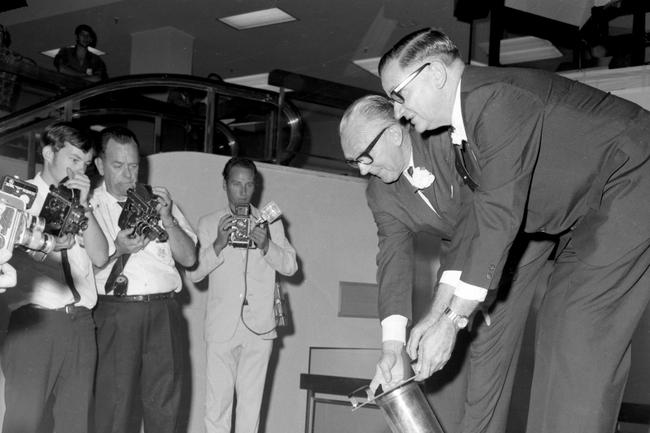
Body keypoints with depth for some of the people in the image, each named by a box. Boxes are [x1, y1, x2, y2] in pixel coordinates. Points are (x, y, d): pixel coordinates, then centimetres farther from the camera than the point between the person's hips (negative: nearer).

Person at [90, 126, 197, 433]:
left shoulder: (158, 199, 16)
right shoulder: (89, 204, 7)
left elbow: (189, 258, 12)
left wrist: (168, 220, -3)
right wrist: (118, 249, -12)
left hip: (165, 310, 3)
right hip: (116, 312, -3)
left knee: (165, 405, 1)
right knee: (116, 403, -6)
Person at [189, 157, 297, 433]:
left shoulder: (270, 223, 13)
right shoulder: (208, 223, 10)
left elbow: (291, 266, 7)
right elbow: (194, 273, 3)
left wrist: (267, 246, -12)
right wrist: (218, 244, -14)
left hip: (259, 327, 1)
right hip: (222, 326, -1)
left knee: (251, 402, 1)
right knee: (218, 401, -3)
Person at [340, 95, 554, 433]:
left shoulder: (449, 136, -29)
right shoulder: (380, 192, -9)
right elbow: (394, 257, -16)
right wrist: (392, 344, -30)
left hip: (519, 237, -6)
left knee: (489, 345, -16)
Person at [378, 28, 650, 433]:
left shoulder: (495, 98, -24)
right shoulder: (466, 119, 6)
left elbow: (499, 214, -27)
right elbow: (477, 214, 5)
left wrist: (451, 320, -24)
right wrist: (439, 310, -1)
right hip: (592, 208, 10)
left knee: (579, 330, -17)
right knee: (562, 324, 7)